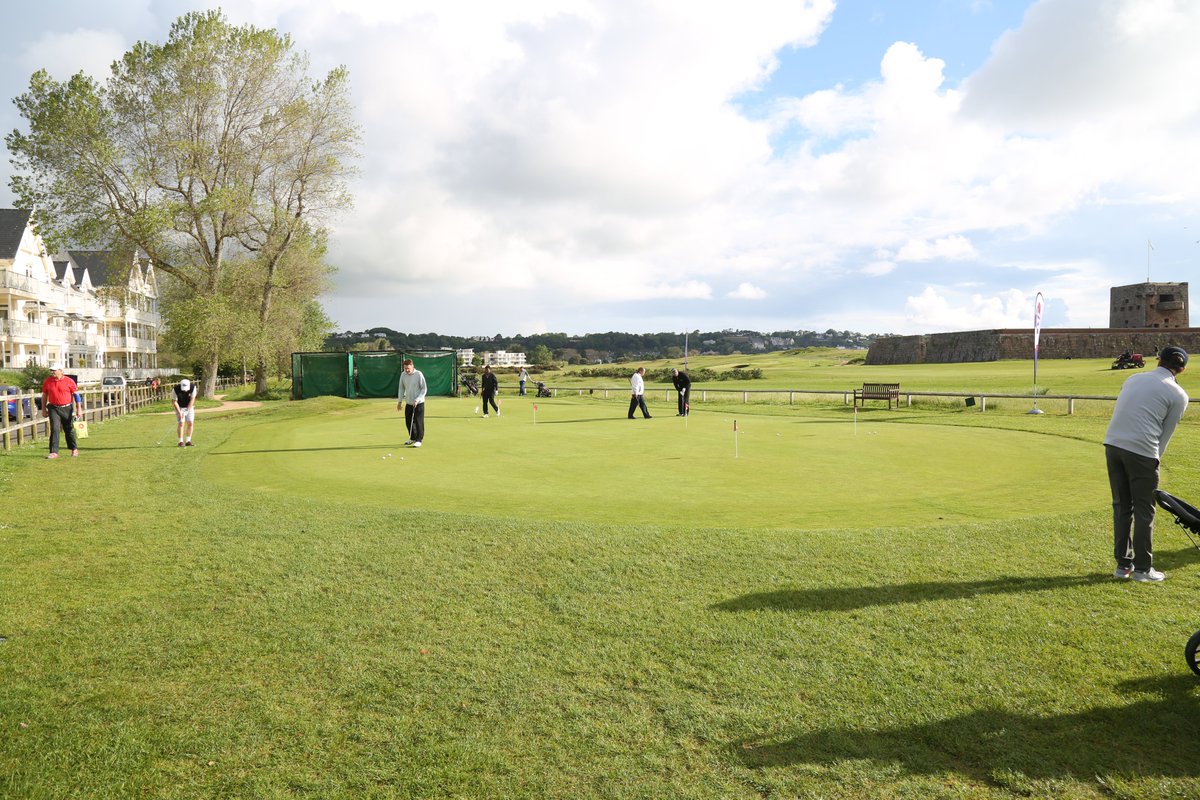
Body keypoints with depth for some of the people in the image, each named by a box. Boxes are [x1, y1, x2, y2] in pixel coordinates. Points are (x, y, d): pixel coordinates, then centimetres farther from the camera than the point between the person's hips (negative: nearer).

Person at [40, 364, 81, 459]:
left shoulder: (69, 381, -5)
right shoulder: (47, 381, 3)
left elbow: (76, 394, -1)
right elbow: (44, 395, 13)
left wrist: (79, 408, -5)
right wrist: (43, 409, 12)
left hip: (67, 408, -1)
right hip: (53, 408, 1)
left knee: (69, 430, 10)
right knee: (54, 429, -9)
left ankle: (74, 449, 27)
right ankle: (54, 452, -9)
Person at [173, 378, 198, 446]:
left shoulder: (193, 387, -21)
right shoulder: (176, 389, -25)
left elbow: (192, 399, -17)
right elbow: (174, 401, -16)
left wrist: (187, 410, -20)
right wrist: (179, 412, -22)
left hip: (189, 407, 2)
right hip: (179, 407, -2)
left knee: (190, 423, -6)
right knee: (181, 423, -12)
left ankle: (188, 441, 2)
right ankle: (181, 441, -8)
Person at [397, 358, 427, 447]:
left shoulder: (418, 374, -13)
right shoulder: (403, 375, 1)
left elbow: (424, 389, -10)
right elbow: (401, 389, 12)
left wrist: (417, 399, -18)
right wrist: (399, 401, 10)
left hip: (419, 403, -5)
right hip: (408, 403, 5)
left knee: (418, 422, -5)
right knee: (408, 422, 9)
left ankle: (418, 440, 4)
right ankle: (413, 438, 25)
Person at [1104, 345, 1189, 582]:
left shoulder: (1133, 379, 18)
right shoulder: (1178, 394, 3)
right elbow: (1165, 434, 6)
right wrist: (1155, 460, 17)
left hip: (1113, 444, 5)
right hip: (1142, 451, -5)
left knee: (1121, 507, 14)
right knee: (1144, 511, 7)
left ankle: (1123, 564, 19)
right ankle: (1142, 568, 14)